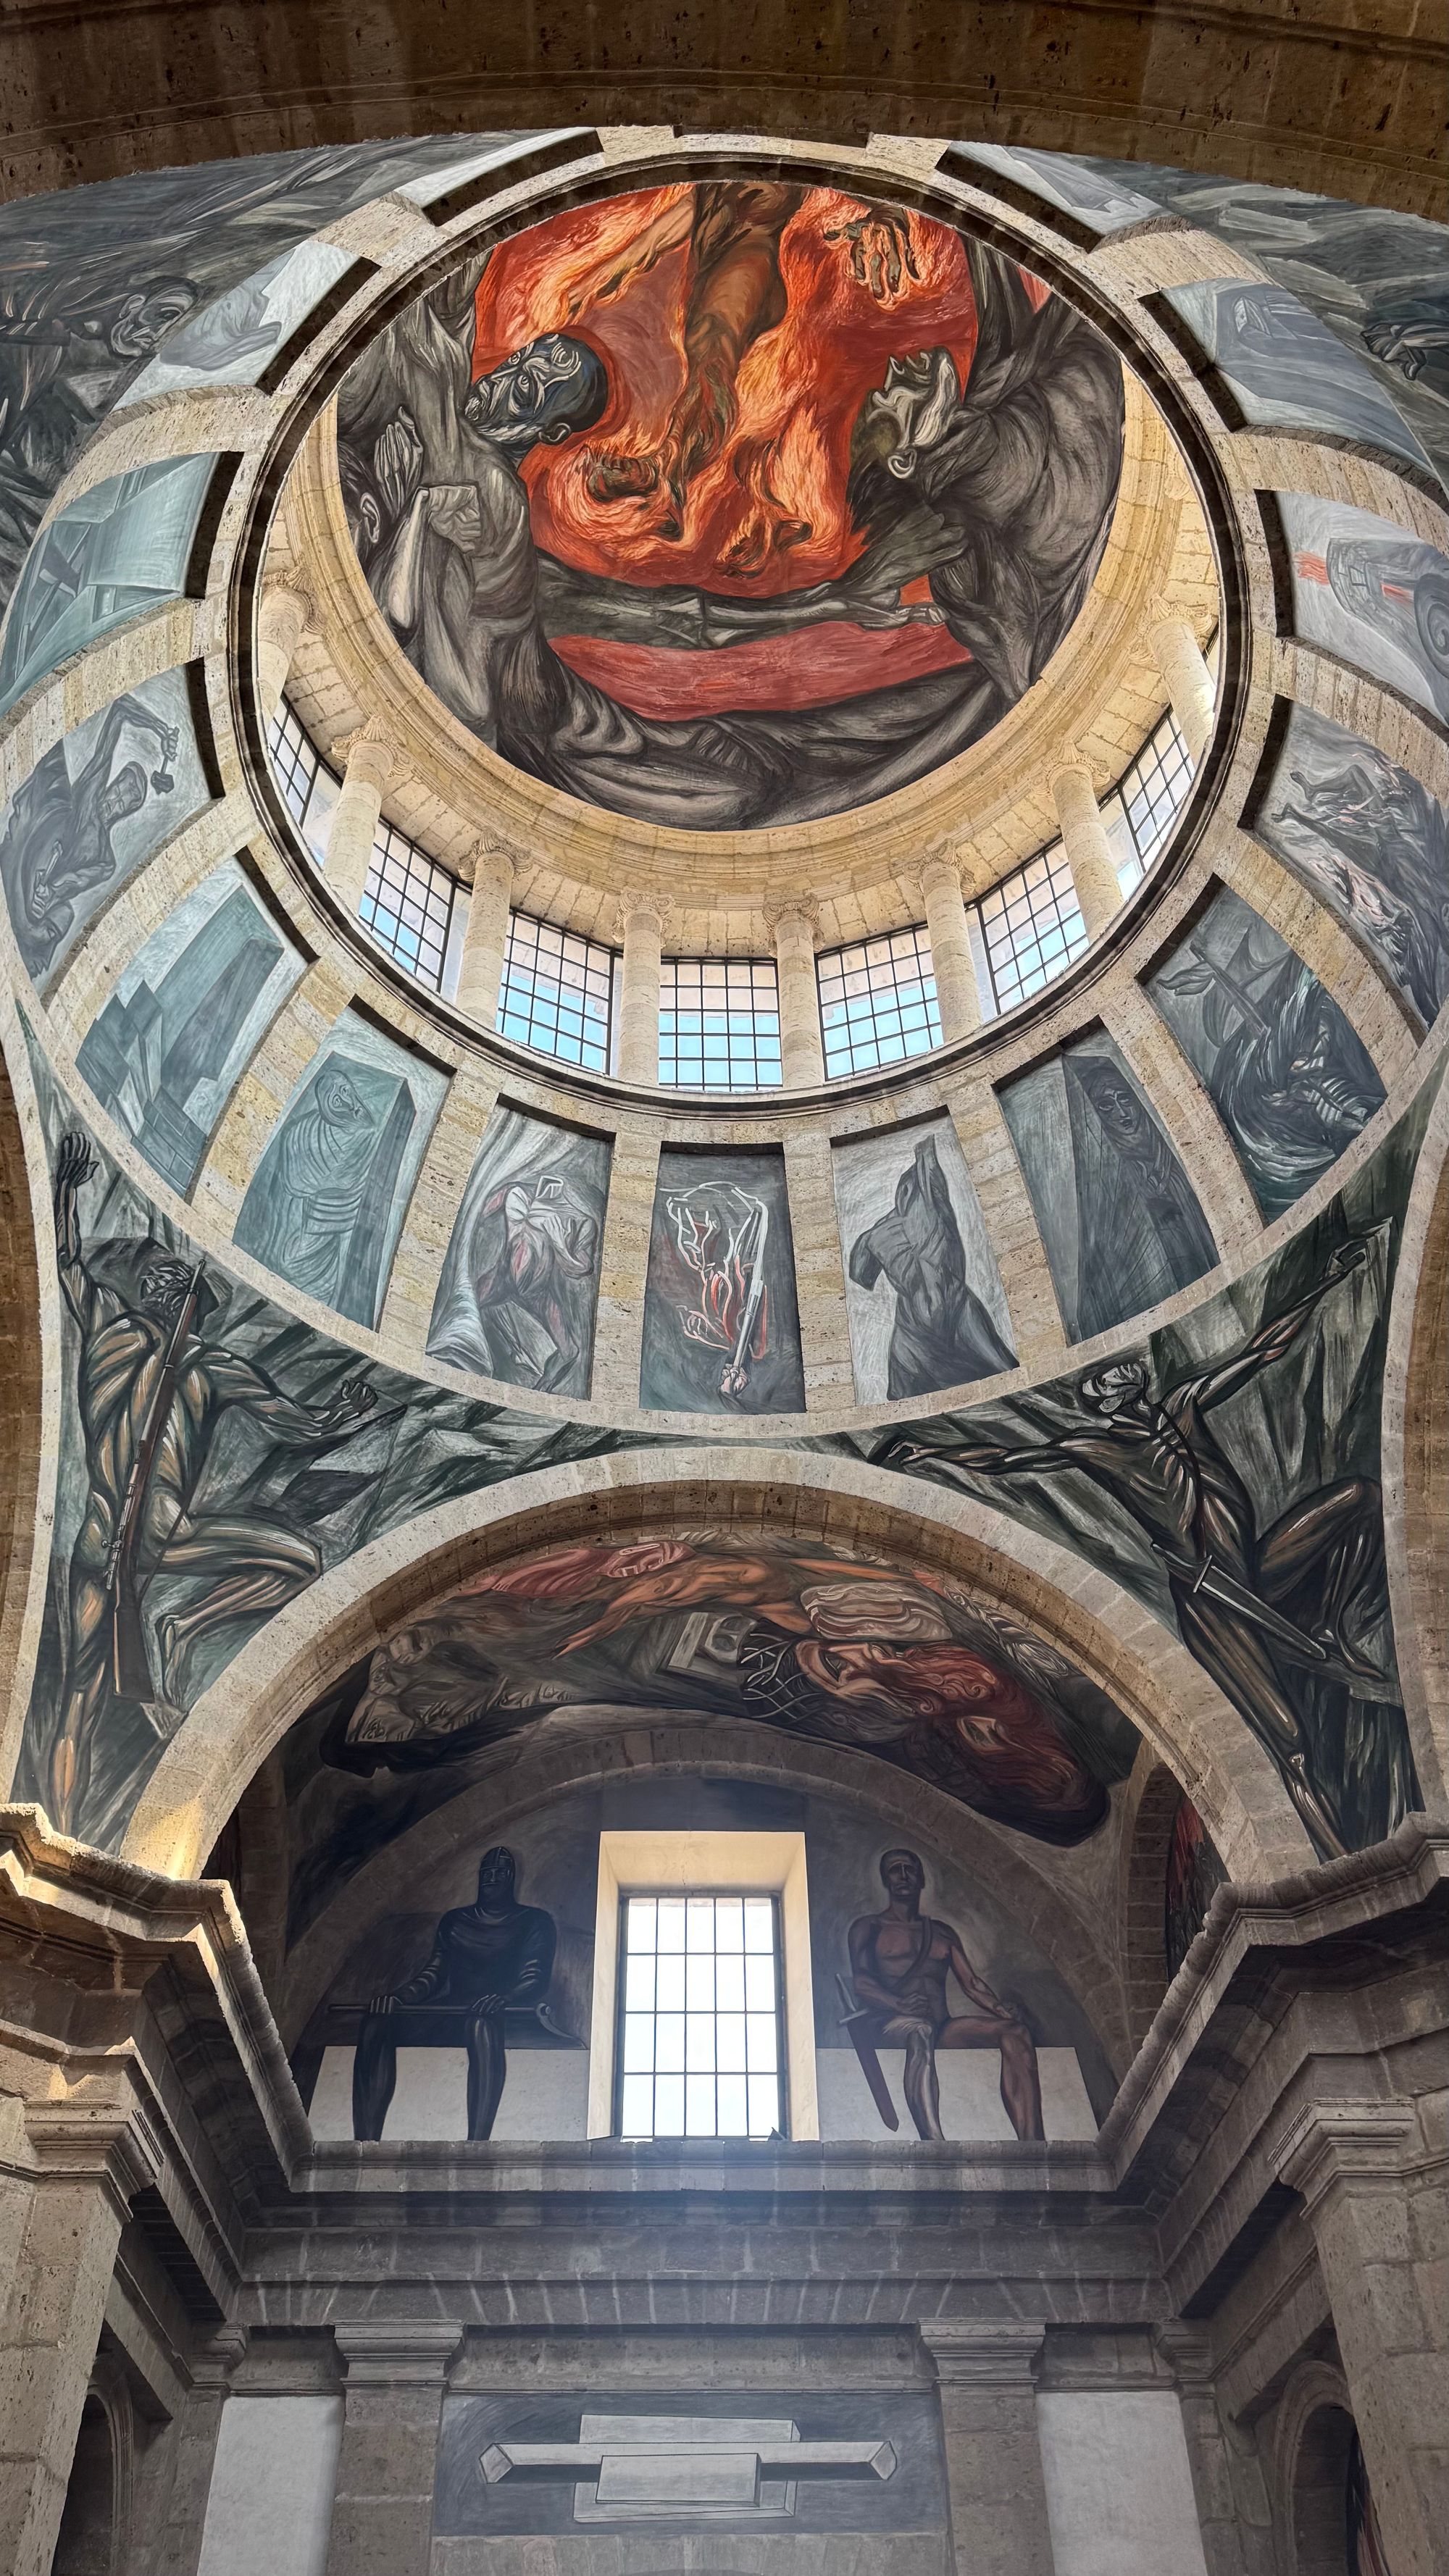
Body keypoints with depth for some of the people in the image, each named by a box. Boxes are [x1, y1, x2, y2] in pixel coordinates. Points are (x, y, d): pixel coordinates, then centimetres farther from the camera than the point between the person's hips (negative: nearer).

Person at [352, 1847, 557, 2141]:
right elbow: (433, 1973, 17)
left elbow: (536, 1981, -1)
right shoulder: (454, 1920, 27)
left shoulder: (535, 1922, 13)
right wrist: (399, 1997, -5)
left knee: (482, 2025, -43)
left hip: (499, 2013, -4)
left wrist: (503, 1998, -24)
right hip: (449, 2011, 4)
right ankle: (366, 2144, -35)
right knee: (376, 2025, -25)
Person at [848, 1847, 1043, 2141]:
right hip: (889, 2026, -5)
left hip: (943, 2028, 5)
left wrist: (999, 2007, -5)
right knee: (920, 2030, -42)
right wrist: (897, 2004, -23)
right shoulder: (868, 1927, 14)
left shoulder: (944, 1933, 28)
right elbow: (861, 1981, -2)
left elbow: (971, 1982, 18)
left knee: (1015, 2032, -22)